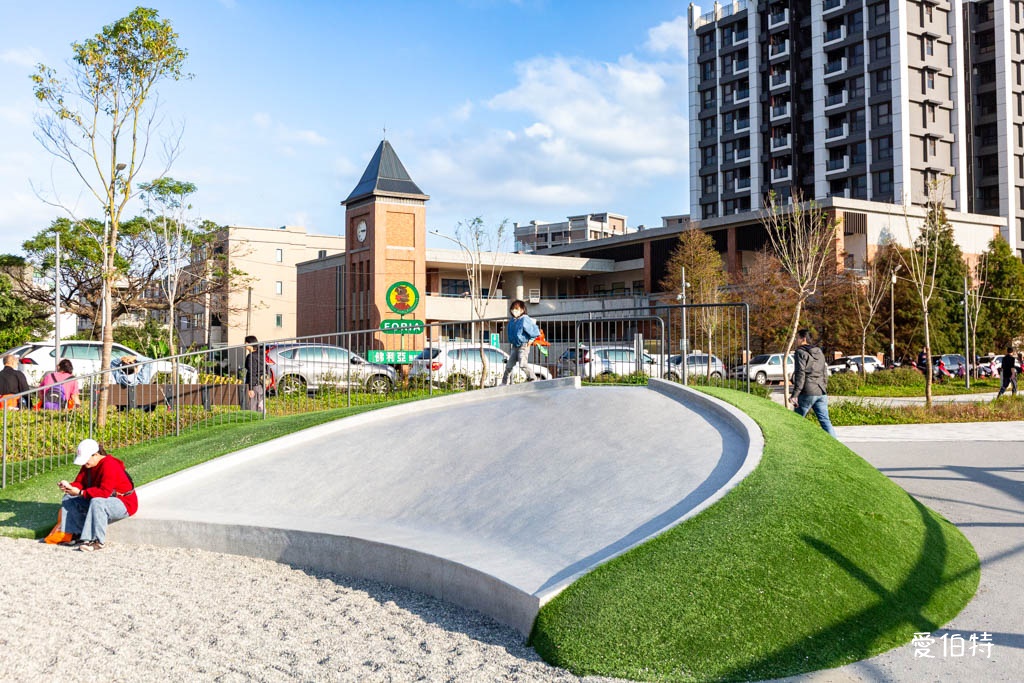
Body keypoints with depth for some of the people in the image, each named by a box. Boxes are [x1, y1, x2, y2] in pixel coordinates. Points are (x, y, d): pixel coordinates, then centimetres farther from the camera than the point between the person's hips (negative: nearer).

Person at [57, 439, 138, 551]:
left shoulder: (109, 465, -26)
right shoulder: (88, 465, 4)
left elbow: (105, 492, -34)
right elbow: (80, 483, 3)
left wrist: (80, 492, -33)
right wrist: (69, 486, -20)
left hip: (123, 504, -10)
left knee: (97, 502, -40)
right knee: (69, 499, 4)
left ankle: (98, 541, -33)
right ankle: (78, 534, -1)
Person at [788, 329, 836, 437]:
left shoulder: (800, 352, -6)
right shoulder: (820, 352, 18)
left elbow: (800, 374, -15)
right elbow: (825, 373, 20)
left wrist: (795, 394, -17)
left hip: (807, 393, -7)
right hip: (821, 393, 7)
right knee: (825, 420, 3)